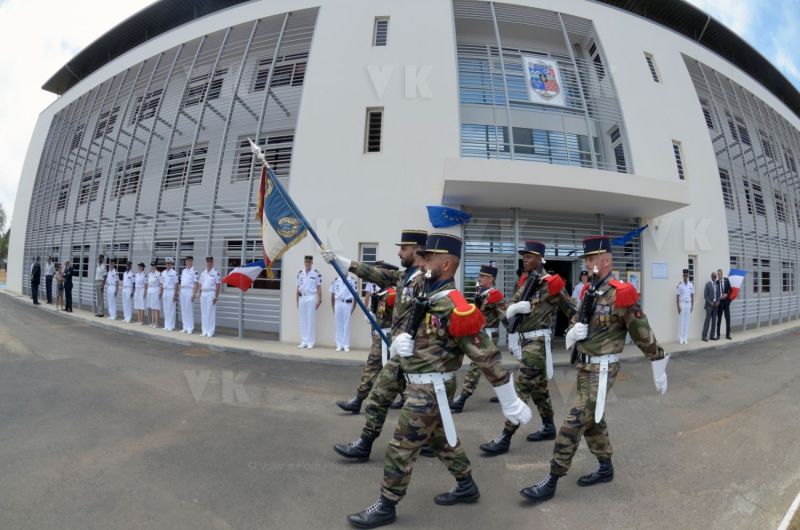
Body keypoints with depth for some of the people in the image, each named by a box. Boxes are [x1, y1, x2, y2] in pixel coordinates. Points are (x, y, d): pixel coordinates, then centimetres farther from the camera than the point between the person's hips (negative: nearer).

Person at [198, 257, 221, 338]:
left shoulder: (216, 273, -3)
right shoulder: (203, 273, 14)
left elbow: (217, 285, -7)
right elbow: (200, 284, 16)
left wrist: (216, 297, -12)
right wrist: (200, 295, 8)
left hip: (211, 294, -6)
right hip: (203, 294, 6)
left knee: (211, 313, -4)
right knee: (203, 313, 8)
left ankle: (210, 332, 1)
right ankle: (204, 331, 16)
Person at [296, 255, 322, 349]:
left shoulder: (316, 273, -4)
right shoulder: (300, 273, 10)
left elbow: (319, 287, -4)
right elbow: (298, 287, 13)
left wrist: (319, 300, -7)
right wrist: (297, 300, 11)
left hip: (311, 298, -5)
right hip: (302, 298, 5)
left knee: (311, 320, -1)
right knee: (302, 320, 8)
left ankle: (310, 342, 6)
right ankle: (303, 341, 16)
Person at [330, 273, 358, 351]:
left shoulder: (352, 280, 0)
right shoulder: (335, 280, 6)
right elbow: (332, 294, 11)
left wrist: (353, 307, -1)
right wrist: (333, 307, 7)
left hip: (348, 303, -2)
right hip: (338, 303, 2)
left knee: (346, 324, 2)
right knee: (338, 324, 6)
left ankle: (346, 345, 8)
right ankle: (339, 345, 13)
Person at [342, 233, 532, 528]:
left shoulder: (453, 307, -25)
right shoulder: (430, 296, 3)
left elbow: (487, 356, -22)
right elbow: (415, 331, 14)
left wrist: (511, 404, -15)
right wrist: (401, 341, -12)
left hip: (430, 390, -9)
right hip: (423, 385, 9)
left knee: (401, 448, 5)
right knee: (441, 439, 24)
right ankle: (466, 488, 44)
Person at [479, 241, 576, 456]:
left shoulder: (550, 283, -11)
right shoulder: (526, 282, 11)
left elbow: (571, 310, -8)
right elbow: (508, 310, 8)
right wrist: (515, 307, -13)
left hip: (538, 341, -8)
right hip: (526, 341, 8)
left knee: (521, 388, -7)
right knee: (538, 386, 19)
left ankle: (505, 438, -3)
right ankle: (548, 427, 35)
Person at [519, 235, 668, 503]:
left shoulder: (621, 294, -16)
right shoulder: (588, 291, 7)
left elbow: (643, 334, -11)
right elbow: (574, 323, 15)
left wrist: (658, 369, -4)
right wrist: (572, 332, -9)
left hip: (602, 368, -8)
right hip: (583, 364, 8)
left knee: (574, 422, -6)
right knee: (592, 419, 20)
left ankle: (551, 481, 3)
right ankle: (605, 468, 39)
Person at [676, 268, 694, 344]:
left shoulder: (691, 285, 5)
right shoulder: (679, 284, -6)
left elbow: (692, 295, 9)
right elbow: (677, 296, -5)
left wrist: (692, 305, 4)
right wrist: (678, 306, -9)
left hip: (689, 304, 3)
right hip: (682, 304, -3)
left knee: (687, 321, 5)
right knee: (681, 321, -1)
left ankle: (685, 338, 11)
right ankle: (681, 339, 4)